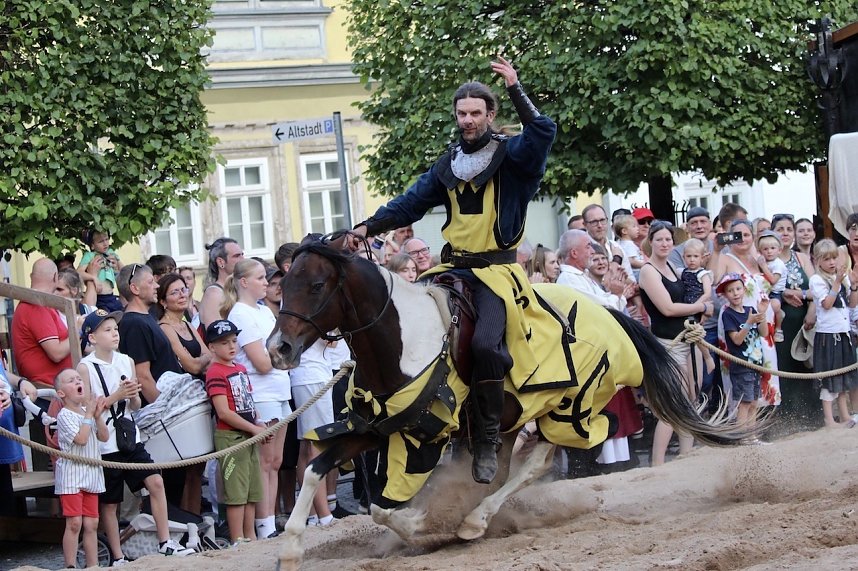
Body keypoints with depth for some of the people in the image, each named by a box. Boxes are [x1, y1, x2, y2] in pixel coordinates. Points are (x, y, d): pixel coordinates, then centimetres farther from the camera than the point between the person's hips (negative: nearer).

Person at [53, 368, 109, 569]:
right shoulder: (65, 415, -10)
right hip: (71, 475, -7)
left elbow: (103, 437, 8)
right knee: (74, 523, -10)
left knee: (91, 524, 8)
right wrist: (89, 413, -13)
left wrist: (98, 416, -5)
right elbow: (81, 438, -21)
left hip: (91, 475, 7)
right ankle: (71, 566, -6)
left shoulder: (88, 412, 12)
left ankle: (93, 565, 12)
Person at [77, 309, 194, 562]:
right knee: (109, 502, 4)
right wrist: (116, 395, -19)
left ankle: (165, 543, 3)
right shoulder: (85, 367, -9)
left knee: (156, 482, -5)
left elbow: (136, 405, 12)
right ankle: (118, 557, 13)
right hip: (104, 444, -5)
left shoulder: (126, 361, 6)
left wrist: (133, 396, -10)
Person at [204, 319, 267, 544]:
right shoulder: (215, 373, -13)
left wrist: (259, 424, 3)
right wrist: (253, 429, -16)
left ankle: (250, 537, 20)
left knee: (252, 491, 12)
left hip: (249, 435, 8)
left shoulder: (241, 369, 14)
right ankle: (237, 541, -2)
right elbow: (224, 412, -19)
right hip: (230, 437, -8)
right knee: (236, 492, -6)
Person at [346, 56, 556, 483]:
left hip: (496, 270, -6)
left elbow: (542, 133, -21)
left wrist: (515, 90, -25)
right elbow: (411, 203, 15)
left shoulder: (512, 156, -1)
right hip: (453, 267, 7)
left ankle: (488, 441, -13)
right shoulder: (448, 165, 15)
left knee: (485, 344, -27)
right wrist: (369, 227, 4)